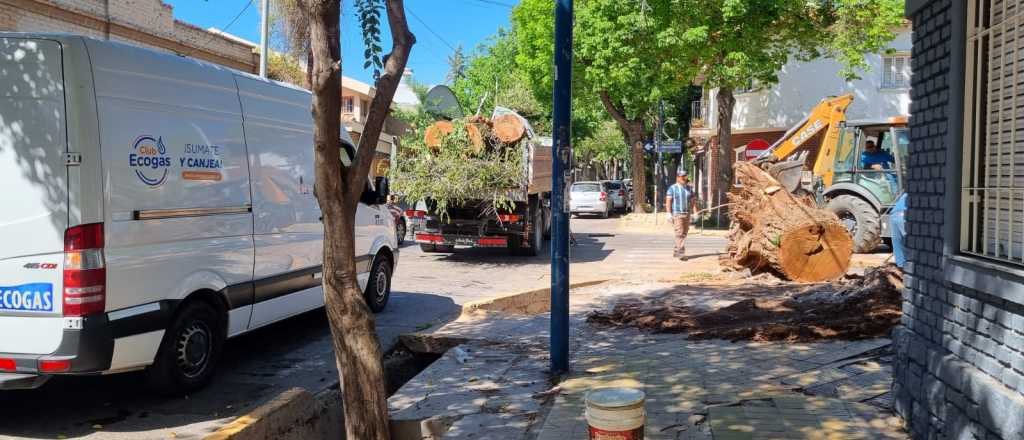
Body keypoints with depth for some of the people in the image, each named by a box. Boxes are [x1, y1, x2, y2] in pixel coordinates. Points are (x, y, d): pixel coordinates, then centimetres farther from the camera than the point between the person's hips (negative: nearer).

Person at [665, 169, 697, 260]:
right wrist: (669, 213, -17)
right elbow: (668, 201, -7)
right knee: (679, 233, -13)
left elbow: (693, 201, 12)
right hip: (677, 214, -5)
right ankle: (681, 253, -17)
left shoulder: (689, 188, 14)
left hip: (687, 214, 5)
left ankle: (676, 251, 21)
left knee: (684, 234, 8)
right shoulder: (672, 188, 0)